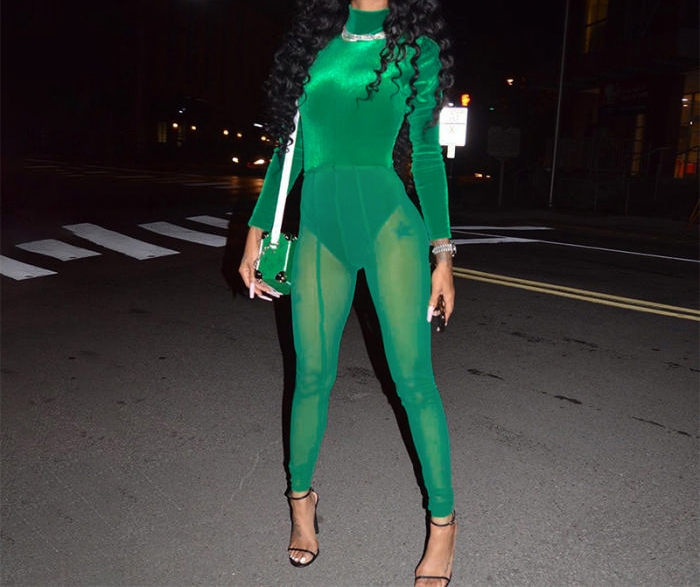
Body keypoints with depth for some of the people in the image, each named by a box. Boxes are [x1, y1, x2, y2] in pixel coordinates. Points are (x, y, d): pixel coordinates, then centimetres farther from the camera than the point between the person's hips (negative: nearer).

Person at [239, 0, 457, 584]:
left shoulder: (416, 48, 9)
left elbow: (426, 154, 5)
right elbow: (289, 148, 16)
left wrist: (443, 253, -1)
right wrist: (256, 233, 13)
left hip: (388, 218, -2)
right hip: (320, 224, 3)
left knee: (412, 376, -3)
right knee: (312, 375, 6)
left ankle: (443, 521, 14)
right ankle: (301, 497, 29)